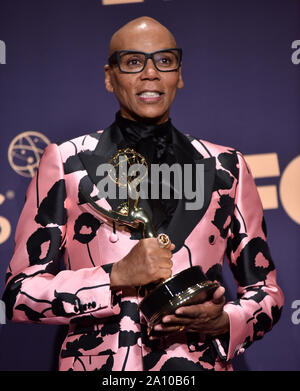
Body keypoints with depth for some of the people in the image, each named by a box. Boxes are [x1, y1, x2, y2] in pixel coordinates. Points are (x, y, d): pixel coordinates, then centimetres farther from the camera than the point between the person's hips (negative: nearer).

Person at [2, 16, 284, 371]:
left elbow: (265, 290, 11)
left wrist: (224, 322, -10)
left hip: (201, 362, 1)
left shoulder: (225, 167, 7)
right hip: (98, 363, -1)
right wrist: (117, 276, -15)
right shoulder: (65, 163, 1)